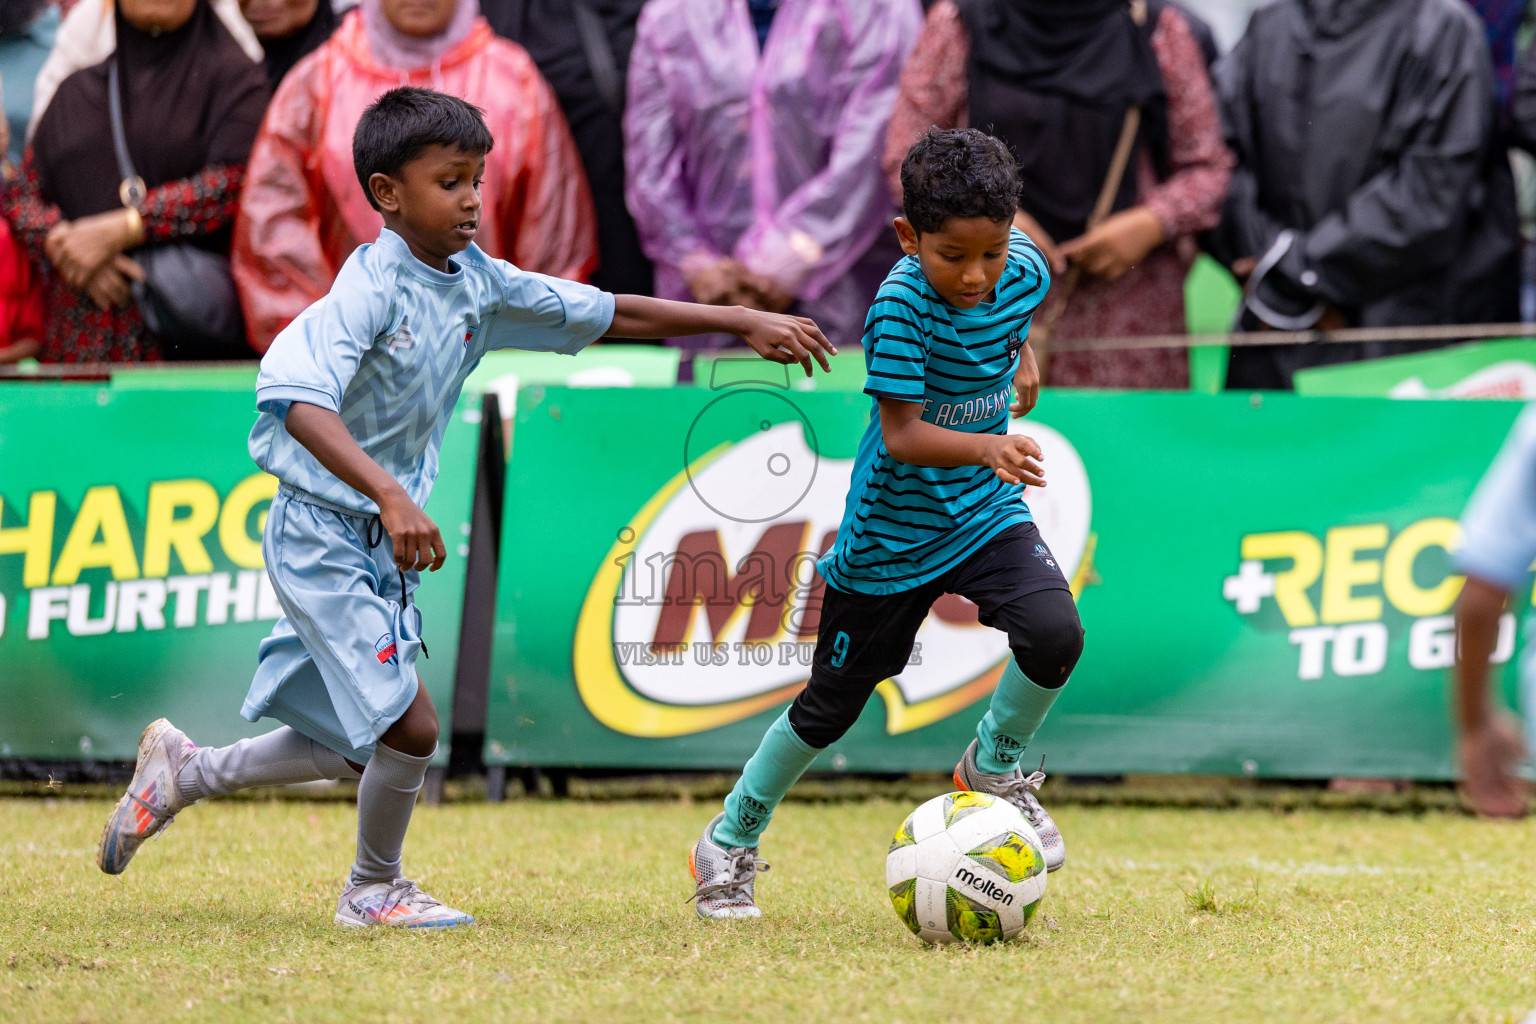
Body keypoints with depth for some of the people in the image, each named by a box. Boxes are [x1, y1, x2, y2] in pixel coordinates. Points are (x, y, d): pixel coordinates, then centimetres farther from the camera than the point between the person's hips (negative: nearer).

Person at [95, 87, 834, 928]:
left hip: (385, 543, 8)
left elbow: (608, 315, 13)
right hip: (321, 535, -8)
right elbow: (297, 401, -37)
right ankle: (374, 889, 16)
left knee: (359, 748, 16)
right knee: (408, 726, -10)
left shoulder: (477, 284, 2)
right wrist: (389, 493, -48)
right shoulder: (370, 289, -22)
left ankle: (185, 773, 36)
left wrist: (742, 322, 10)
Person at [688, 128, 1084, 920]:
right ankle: (729, 842, 30)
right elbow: (901, 436, -33)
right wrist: (985, 446, -47)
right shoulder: (900, 305, -27)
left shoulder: (1023, 273, -10)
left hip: (985, 516, 4)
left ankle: (993, 768, 6)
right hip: (891, 534, -4)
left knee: (1054, 632, -23)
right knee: (832, 704, 8)